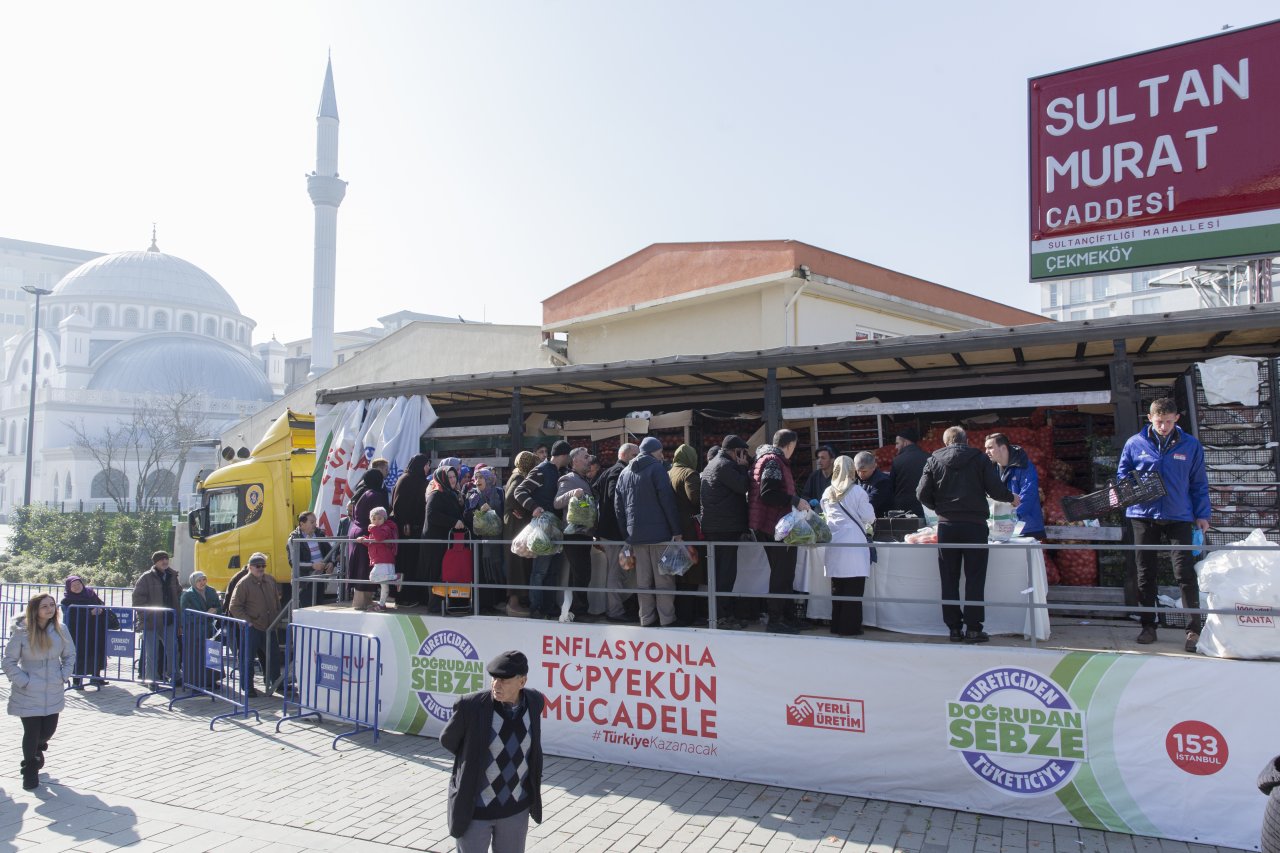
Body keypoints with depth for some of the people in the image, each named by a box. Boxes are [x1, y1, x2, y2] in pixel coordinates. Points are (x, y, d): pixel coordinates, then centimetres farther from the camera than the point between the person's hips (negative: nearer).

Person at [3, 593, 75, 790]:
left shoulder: (60, 629, -3)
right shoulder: (21, 632, -13)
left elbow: (70, 655, 10)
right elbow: (9, 661, -6)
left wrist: (63, 676, -1)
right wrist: (23, 681, -12)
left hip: (53, 693, 3)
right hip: (28, 694, -3)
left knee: (48, 730, 10)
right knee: (32, 733, 0)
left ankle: (37, 748, 46)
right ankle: (30, 771, 23)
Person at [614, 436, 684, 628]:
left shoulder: (625, 473, 14)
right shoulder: (657, 468, -5)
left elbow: (618, 506, 15)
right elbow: (667, 501, -11)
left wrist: (626, 534, 17)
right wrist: (676, 531, -9)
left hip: (635, 534, 6)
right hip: (659, 532, -6)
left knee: (643, 580, 8)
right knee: (663, 578, -1)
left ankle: (646, 619, 11)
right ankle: (667, 619, -1)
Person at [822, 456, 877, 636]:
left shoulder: (827, 493, 7)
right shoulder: (858, 492, -7)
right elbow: (869, 517, -4)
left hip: (834, 544, 5)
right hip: (854, 544, -5)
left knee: (837, 588, 12)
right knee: (854, 588, 1)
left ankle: (837, 626, 17)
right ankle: (849, 627, 2)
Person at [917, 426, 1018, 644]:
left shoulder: (934, 460, 5)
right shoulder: (979, 458, 1)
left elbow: (922, 493, 0)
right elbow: (995, 489, -5)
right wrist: (1011, 498, 16)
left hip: (946, 526, 2)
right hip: (974, 525, -2)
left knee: (949, 579, 8)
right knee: (975, 578, 4)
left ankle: (954, 628, 10)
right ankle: (973, 628, 3)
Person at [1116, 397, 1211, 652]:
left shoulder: (1190, 445, 4)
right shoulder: (1134, 444, 3)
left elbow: (1199, 483, 8)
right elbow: (1121, 474, 13)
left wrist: (1202, 514, 4)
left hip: (1179, 517, -1)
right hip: (1143, 516, 1)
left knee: (1185, 572, -7)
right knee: (1145, 573, 8)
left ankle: (1194, 629, 2)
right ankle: (1148, 626, 18)